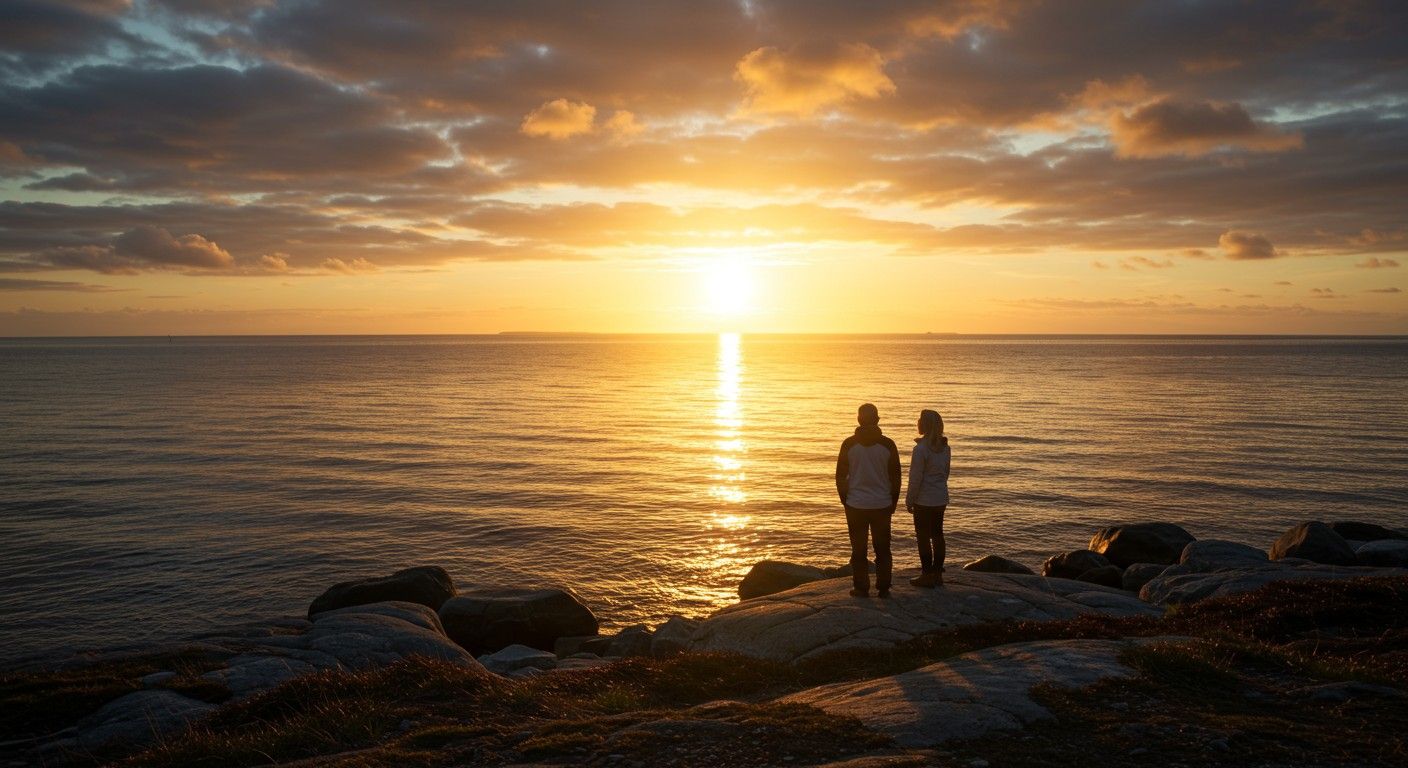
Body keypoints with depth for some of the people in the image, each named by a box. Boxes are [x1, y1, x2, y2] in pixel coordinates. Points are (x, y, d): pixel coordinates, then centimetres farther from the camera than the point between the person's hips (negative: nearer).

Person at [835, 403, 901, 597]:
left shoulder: (849, 444, -5)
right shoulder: (887, 444, -4)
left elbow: (840, 476, 0)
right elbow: (895, 477, 2)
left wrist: (845, 500, 12)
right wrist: (893, 502, 14)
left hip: (856, 506, -1)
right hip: (882, 505, 1)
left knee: (859, 549, 7)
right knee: (882, 549, 9)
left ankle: (861, 589, 9)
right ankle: (883, 589, 11)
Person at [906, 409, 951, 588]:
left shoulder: (921, 449, -19)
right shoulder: (944, 447, 4)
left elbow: (916, 478, -16)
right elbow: (945, 472, 13)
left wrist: (909, 500, -7)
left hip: (924, 500, -7)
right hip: (941, 499, 7)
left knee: (923, 536, 1)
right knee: (937, 534, 13)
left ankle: (927, 575, 5)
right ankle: (937, 573, 20)